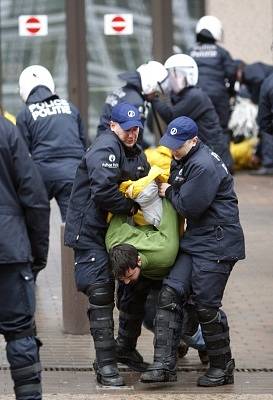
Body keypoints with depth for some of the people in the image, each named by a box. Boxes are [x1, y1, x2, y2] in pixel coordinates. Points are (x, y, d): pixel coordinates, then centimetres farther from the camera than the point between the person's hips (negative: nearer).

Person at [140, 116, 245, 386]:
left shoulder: (204, 166, -21)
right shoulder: (183, 161, 11)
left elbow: (189, 206, -21)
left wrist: (169, 192, -3)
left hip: (217, 244, -10)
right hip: (194, 241, 10)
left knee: (206, 305, -5)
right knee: (171, 293, -2)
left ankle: (222, 367, 13)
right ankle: (164, 364, -5)